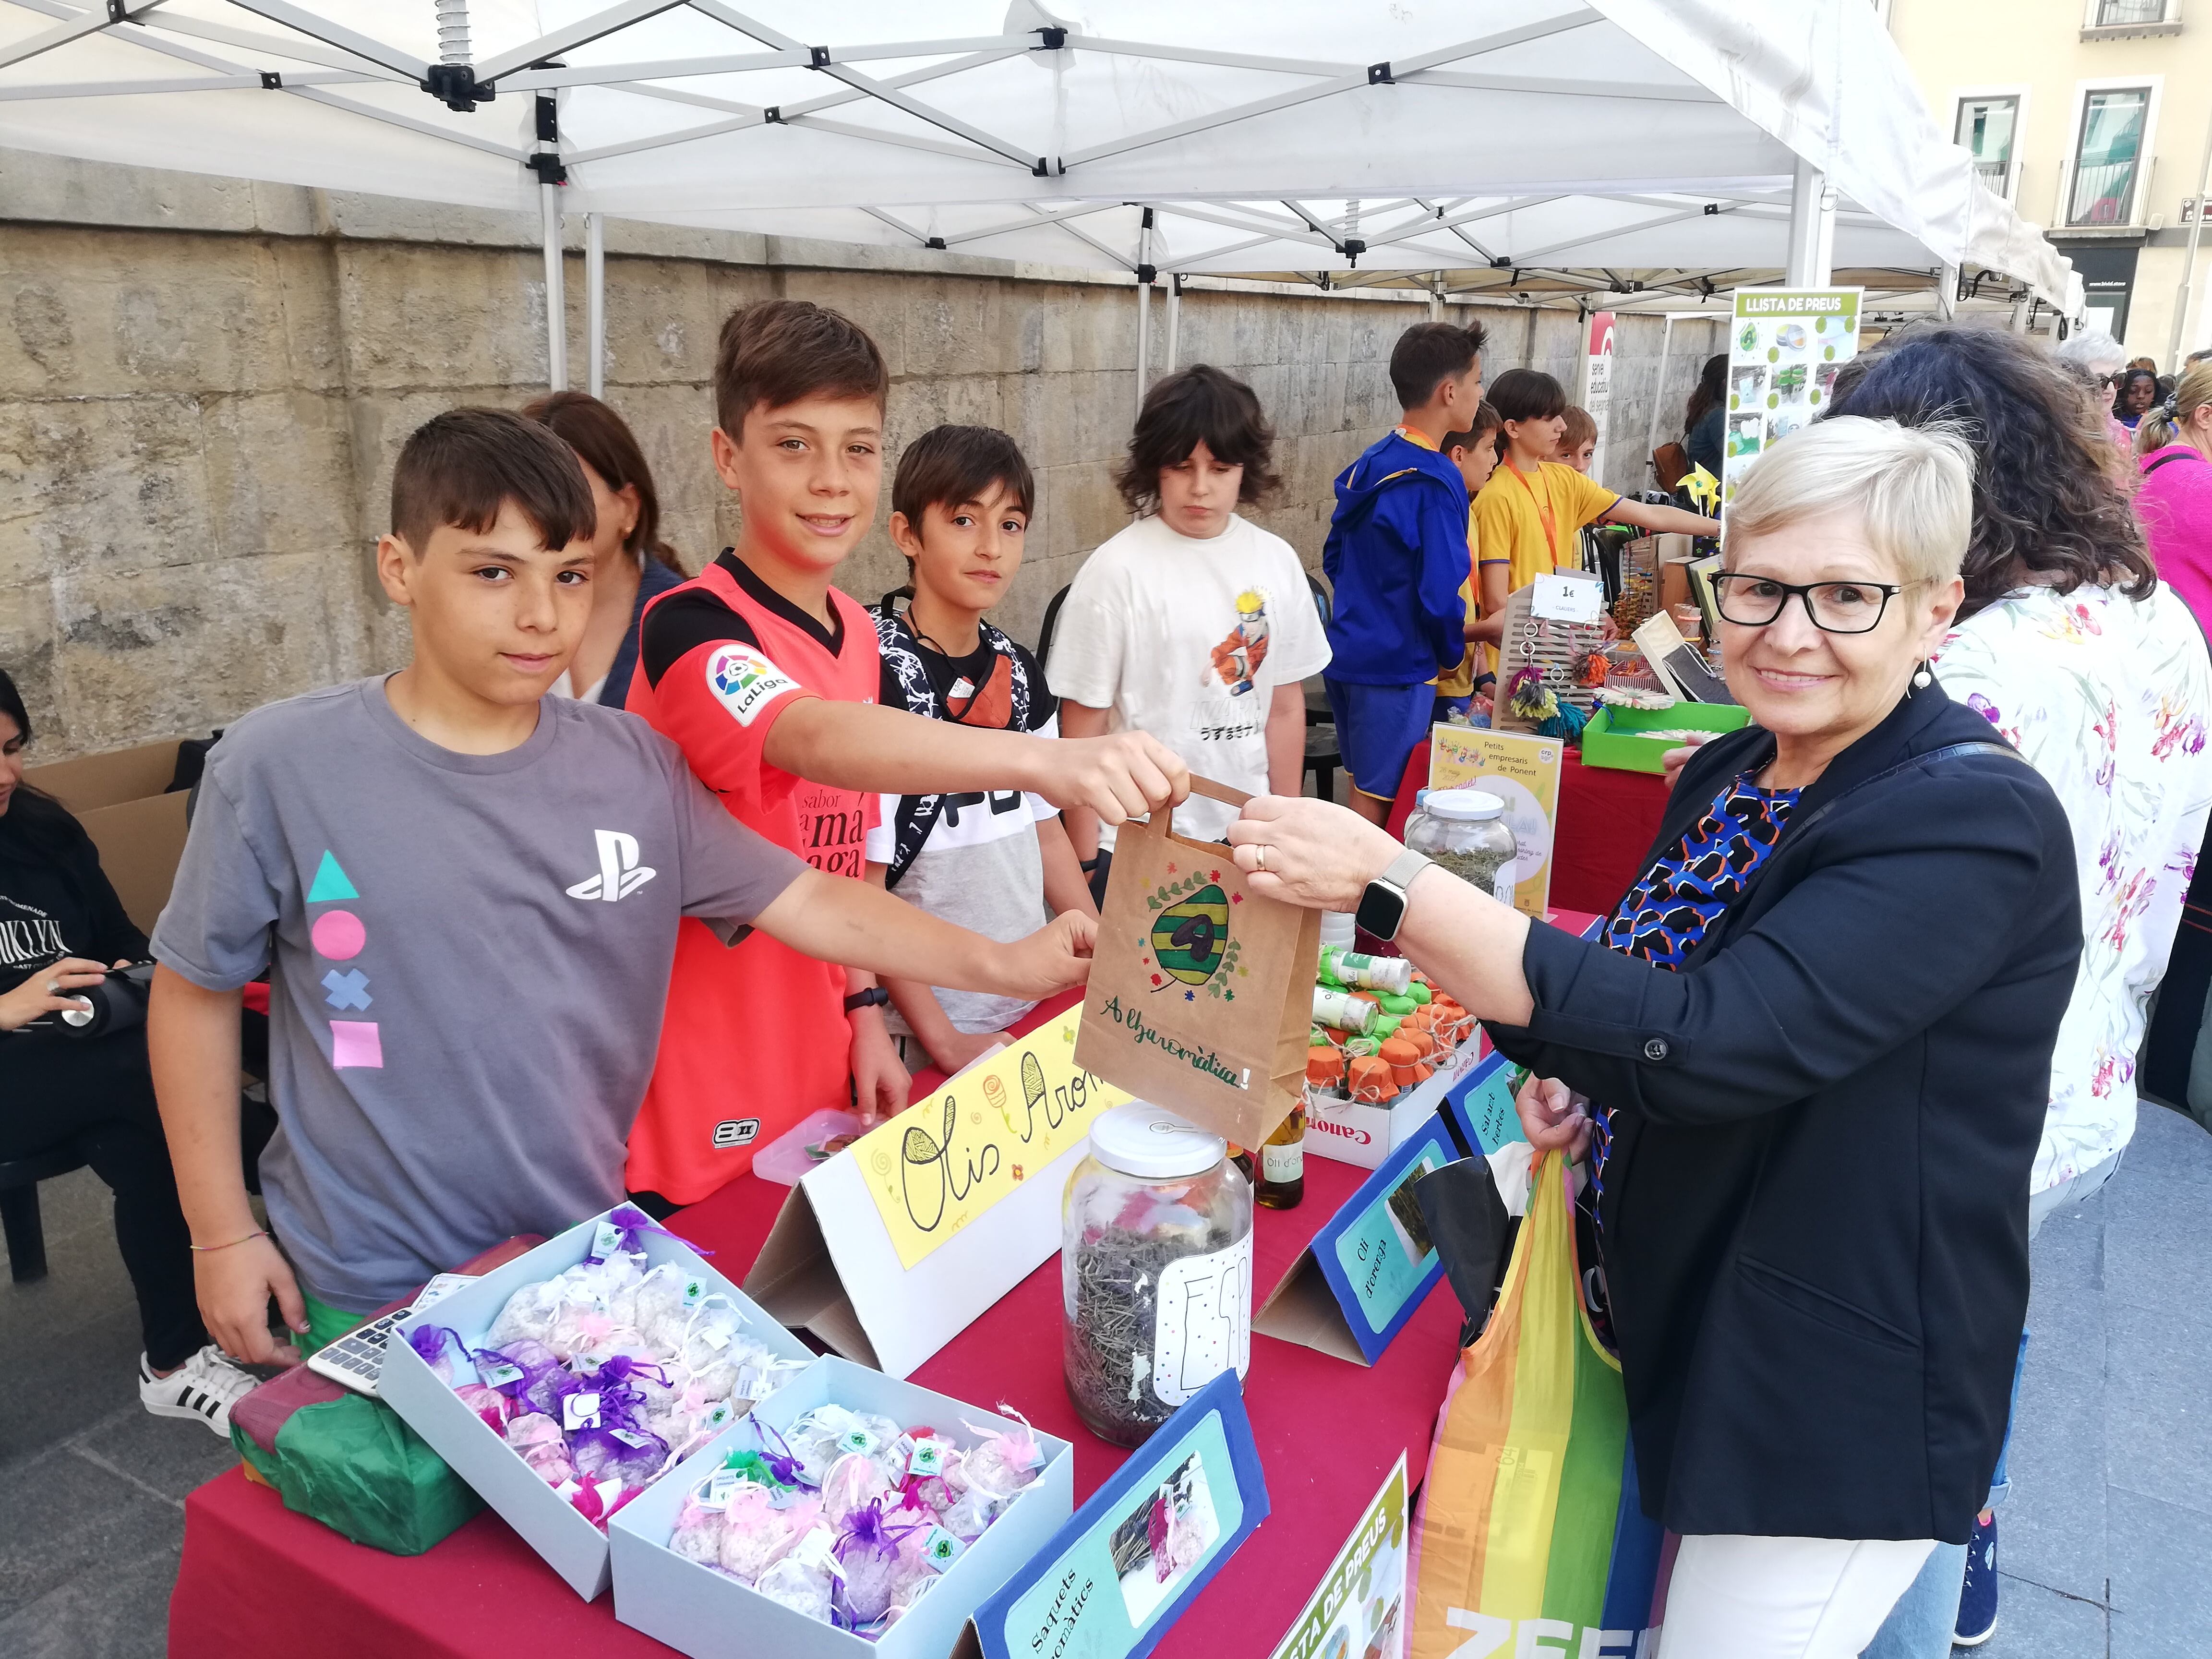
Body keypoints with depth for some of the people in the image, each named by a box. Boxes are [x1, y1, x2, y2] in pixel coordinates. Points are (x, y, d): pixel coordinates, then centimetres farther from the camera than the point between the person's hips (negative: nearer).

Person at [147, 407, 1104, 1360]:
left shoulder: (634, 767, -5)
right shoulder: (280, 769, -12)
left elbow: (804, 899, -3)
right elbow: (195, 987, -2)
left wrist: (1002, 965, -11)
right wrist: (221, 1235, 0)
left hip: (591, 1264, 3)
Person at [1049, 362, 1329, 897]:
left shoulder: (1275, 562, 2)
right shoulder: (1117, 571, -11)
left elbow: (1286, 707, 9)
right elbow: (1082, 728, -8)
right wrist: (1084, 867, -6)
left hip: (1245, 840, 4)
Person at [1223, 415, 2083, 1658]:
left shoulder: (1978, 823, -25)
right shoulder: (1729, 774, 1)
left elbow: (1707, 1042, -36)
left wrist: (1385, 881, -38)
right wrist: (1582, 1068, -4)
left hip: (1835, 1392, -7)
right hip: (1683, 1319, 8)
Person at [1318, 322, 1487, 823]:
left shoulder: (1369, 464, 6)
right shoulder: (1435, 481, -19)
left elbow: (1334, 557, 14)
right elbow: (1439, 592, -21)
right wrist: (1452, 654, -3)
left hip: (1348, 653, 8)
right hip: (1397, 668, -8)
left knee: (1364, 790, 20)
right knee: (1380, 803, 3)